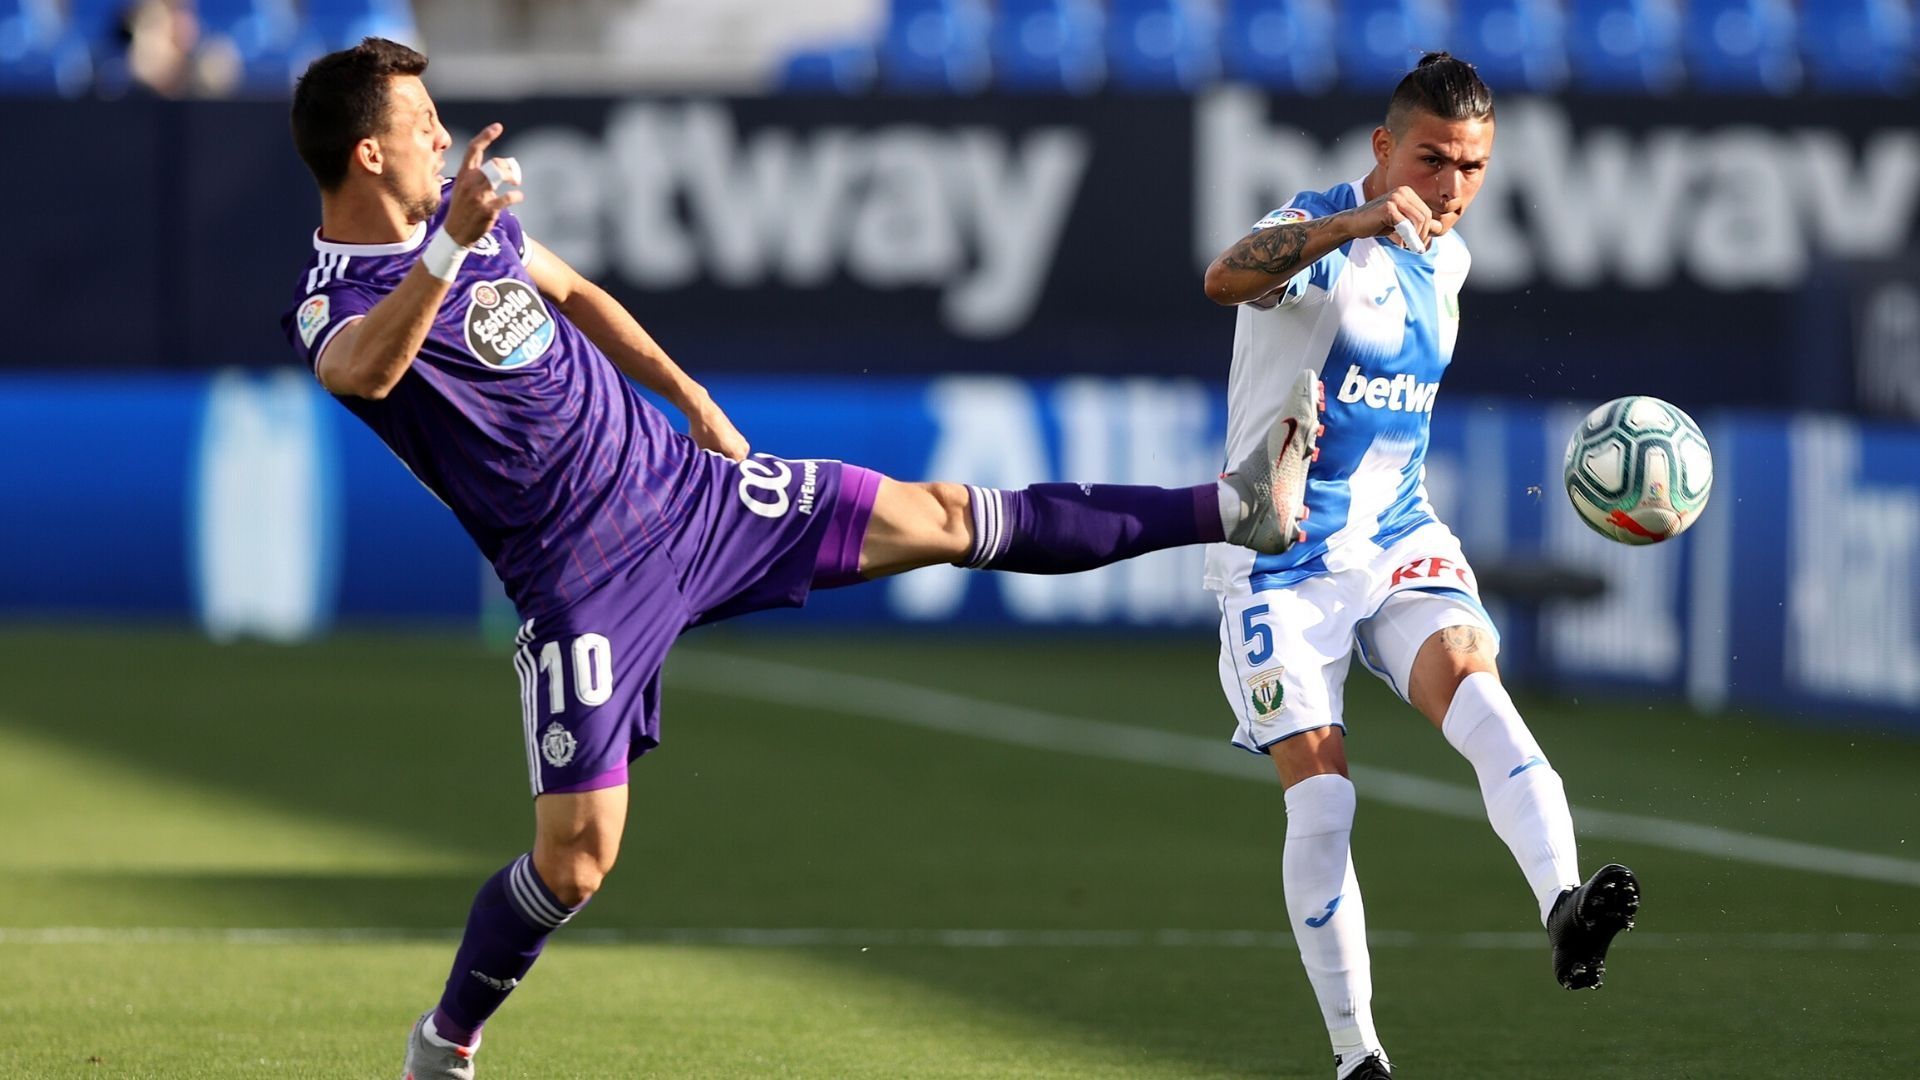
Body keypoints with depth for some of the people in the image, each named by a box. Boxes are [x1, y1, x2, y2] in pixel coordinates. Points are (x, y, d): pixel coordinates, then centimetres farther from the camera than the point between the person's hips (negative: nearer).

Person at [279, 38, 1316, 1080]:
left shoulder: (469, 212, 5)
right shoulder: (331, 307, -19)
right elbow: (367, 370, -46)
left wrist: (687, 395, 24)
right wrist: (451, 247, -59)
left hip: (683, 482, 6)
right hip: (581, 581, -6)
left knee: (942, 519, 5)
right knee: (574, 857, -7)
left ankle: (1231, 509, 10)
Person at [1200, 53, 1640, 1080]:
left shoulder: (1448, 259, 9)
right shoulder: (1321, 232, -15)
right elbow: (1227, 278, -40)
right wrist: (1352, 222, -56)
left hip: (1398, 541, 5)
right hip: (1282, 560, -5)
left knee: (1475, 689, -25)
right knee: (1320, 800, -9)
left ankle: (1565, 910, -45)